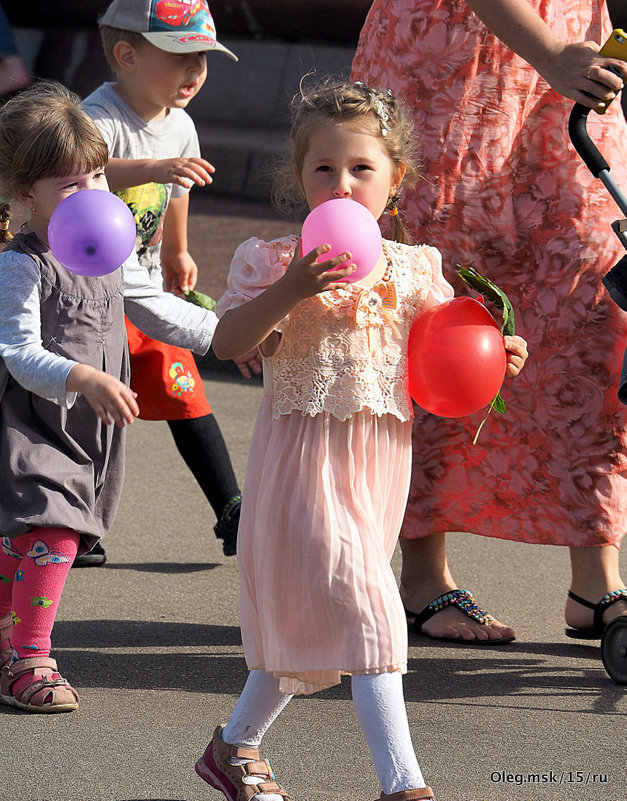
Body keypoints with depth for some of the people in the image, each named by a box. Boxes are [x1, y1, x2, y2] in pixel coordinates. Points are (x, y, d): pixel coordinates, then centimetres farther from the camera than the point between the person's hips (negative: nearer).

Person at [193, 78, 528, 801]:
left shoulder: (413, 270, 8)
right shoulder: (275, 262, -4)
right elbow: (228, 343, -14)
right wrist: (290, 291, -26)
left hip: (380, 456, 5)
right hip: (304, 449, -5)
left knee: (306, 619, 14)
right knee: (363, 605, -15)